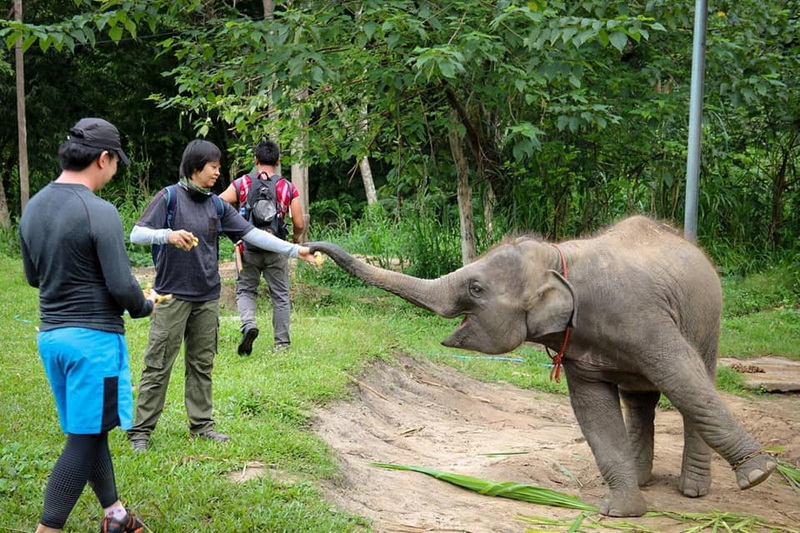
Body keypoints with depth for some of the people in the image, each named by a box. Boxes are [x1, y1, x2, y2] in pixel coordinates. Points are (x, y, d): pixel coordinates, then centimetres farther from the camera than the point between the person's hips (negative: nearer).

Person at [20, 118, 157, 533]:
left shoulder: (33, 208, 6)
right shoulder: (99, 212, -18)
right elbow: (121, 285, -17)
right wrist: (144, 307, 3)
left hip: (50, 335, 8)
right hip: (93, 338, -8)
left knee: (89, 431, 18)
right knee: (83, 440, -1)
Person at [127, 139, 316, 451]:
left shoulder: (217, 205, 9)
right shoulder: (170, 197, -7)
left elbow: (251, 233, 7)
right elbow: (137, 234, -13)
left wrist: (294, 250, 2)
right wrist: (168, 235, -32)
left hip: (207, 298, 6)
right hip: (173, 295, -6)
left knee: (202, 364, 12)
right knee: (158, 365, -3)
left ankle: (201, 425, 22)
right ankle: (141, 431, 4)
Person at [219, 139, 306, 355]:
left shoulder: (241, 184, -1)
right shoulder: (288, 188, 0)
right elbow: (299, 224, -3)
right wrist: (296, 240, 19)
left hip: (248, 248, 0)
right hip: (276, 250, 0)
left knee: (245, 290, 12)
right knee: (280, 296, 11)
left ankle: (248, 323, -15)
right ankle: (282, 342, 14)